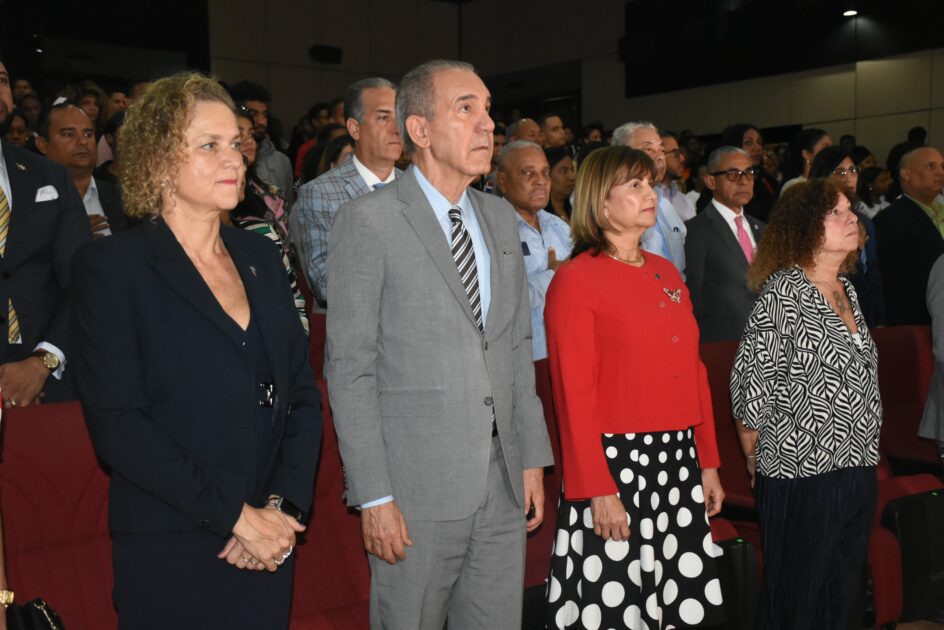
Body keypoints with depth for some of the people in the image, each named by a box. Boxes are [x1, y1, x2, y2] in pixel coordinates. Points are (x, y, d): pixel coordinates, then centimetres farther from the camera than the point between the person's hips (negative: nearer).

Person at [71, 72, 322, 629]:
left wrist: (283, 506, -6)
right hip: (170, 556, -4)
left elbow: (303, 396, 8)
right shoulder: (113, 266, -7)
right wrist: (234, 515, -16)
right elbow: (117, 425, -14)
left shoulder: (261, 257, 9)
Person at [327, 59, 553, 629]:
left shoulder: (501, 218, 11)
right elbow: (351, 370, -10)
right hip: (417, 492, -5)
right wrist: (373, 497, -13)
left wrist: (533, 456, 10)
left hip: (504, 483, 6)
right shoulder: (369, 222, -9)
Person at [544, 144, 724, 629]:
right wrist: (598, 490, -16)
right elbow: (574, 394, -12)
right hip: (615, 463, -6)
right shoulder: (575, 280, -8)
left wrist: (708, 462, 12)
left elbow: (694, 371, 14)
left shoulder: (667, 273, 13)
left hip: (679, 464, 6)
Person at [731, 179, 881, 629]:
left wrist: (862, 461, 18)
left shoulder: (846, 290, 11)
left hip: (857, 472, 7)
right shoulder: (783, 294, -14)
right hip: (802, 478, -7)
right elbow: (749, 386, -13)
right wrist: (759, 461, -2)